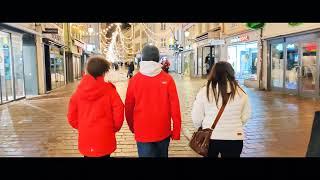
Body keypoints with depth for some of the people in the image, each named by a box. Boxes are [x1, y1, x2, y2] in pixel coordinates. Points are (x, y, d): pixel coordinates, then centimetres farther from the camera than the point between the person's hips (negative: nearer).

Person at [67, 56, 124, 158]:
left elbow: (72, 116, 2)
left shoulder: (79, 91, -3)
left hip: (85, 139, 3)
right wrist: (115, 128, 5)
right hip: (104, 139, -3)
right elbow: (118, 112, -14)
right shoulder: (109, 90, -13)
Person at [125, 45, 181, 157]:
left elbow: (129, 107, 0)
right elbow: (174, 106, -9)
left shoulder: (134, 80, -7)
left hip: (142, 132, -1)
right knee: (162, 155, 23)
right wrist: (176, 131, 2)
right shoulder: (167, 79, -9)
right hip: (163, 131, 1)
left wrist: (132, 127, 17)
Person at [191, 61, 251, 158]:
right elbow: (245, 116, 4)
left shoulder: (204, 91, -11)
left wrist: (201, 128, 15)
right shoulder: (240, 93, -8)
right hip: (234, 138, 1)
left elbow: (196, 117, -5)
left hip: (209, 137, 0)